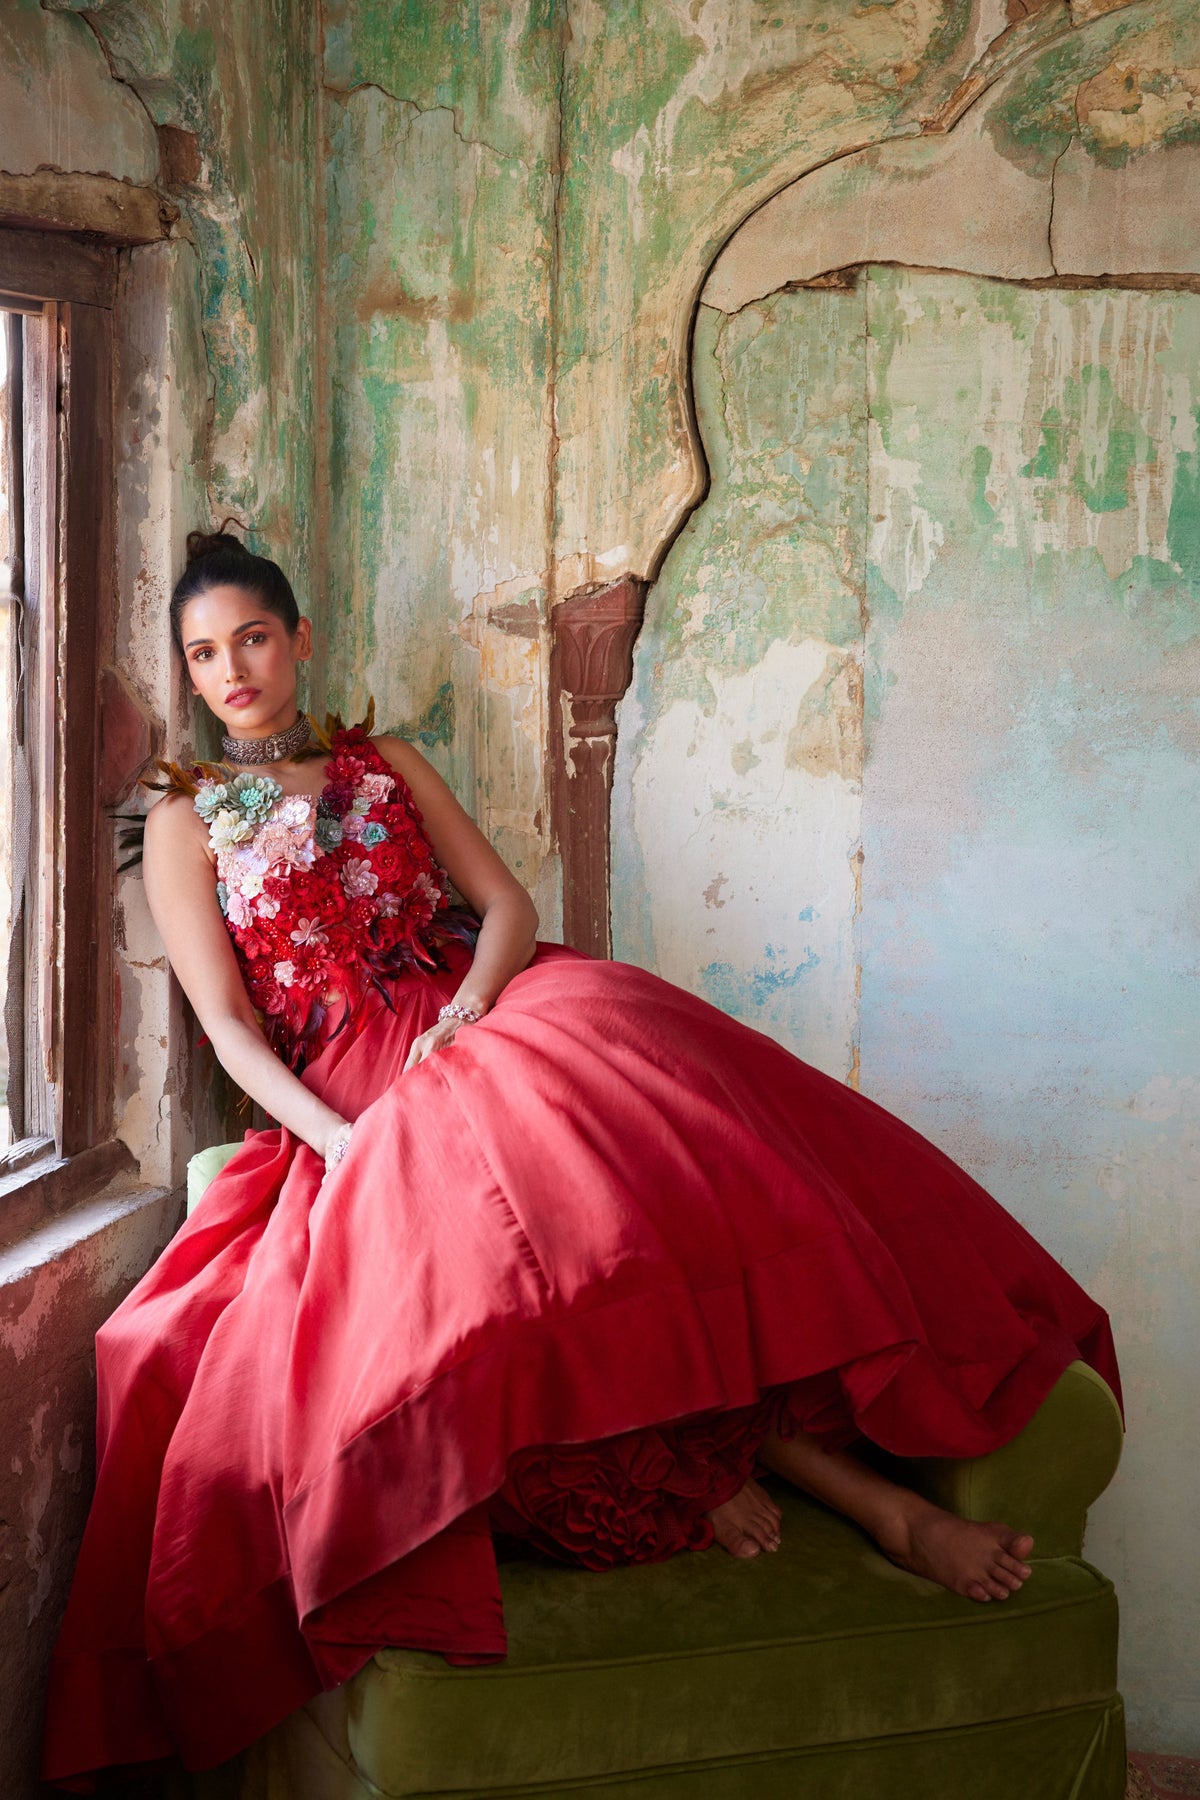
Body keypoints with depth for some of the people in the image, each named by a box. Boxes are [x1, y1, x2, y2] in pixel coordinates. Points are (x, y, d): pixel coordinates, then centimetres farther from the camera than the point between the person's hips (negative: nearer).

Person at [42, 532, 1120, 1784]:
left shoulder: (388, 764, 21)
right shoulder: (185, 822, 14)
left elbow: (507, 903, 11)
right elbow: (228, 1026, 3)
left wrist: (467, 1009, -11)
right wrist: (338, 1138, -14)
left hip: (475, 1024, 3)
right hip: (352, 1101, -2)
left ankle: (704, 1454, -33)